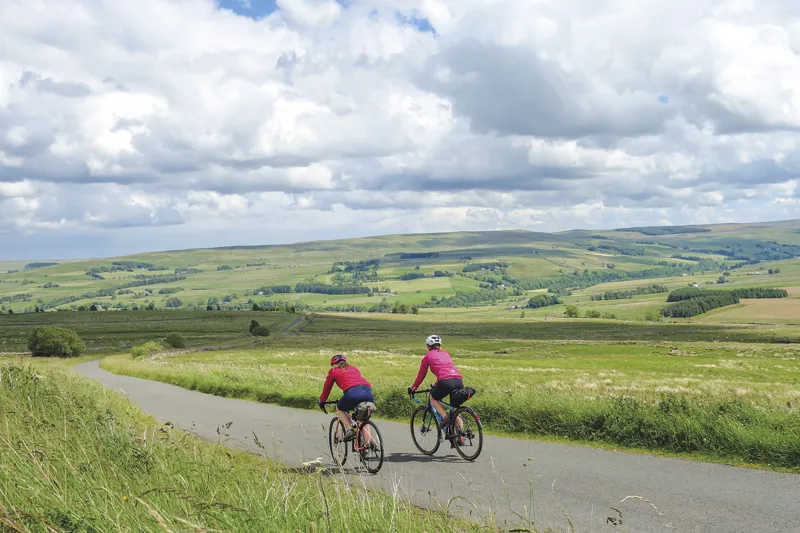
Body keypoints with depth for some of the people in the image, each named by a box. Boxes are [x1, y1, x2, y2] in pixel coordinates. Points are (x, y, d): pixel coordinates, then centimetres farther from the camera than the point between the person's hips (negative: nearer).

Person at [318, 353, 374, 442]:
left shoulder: (333, 371, 23)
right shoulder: (354, 368, 35)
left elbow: (326, 388, 32)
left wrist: (321, 402, 48)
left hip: (352, 393, -4)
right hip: (368, 392, 4)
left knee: (339, 409, 27)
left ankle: (349, 429, 8)